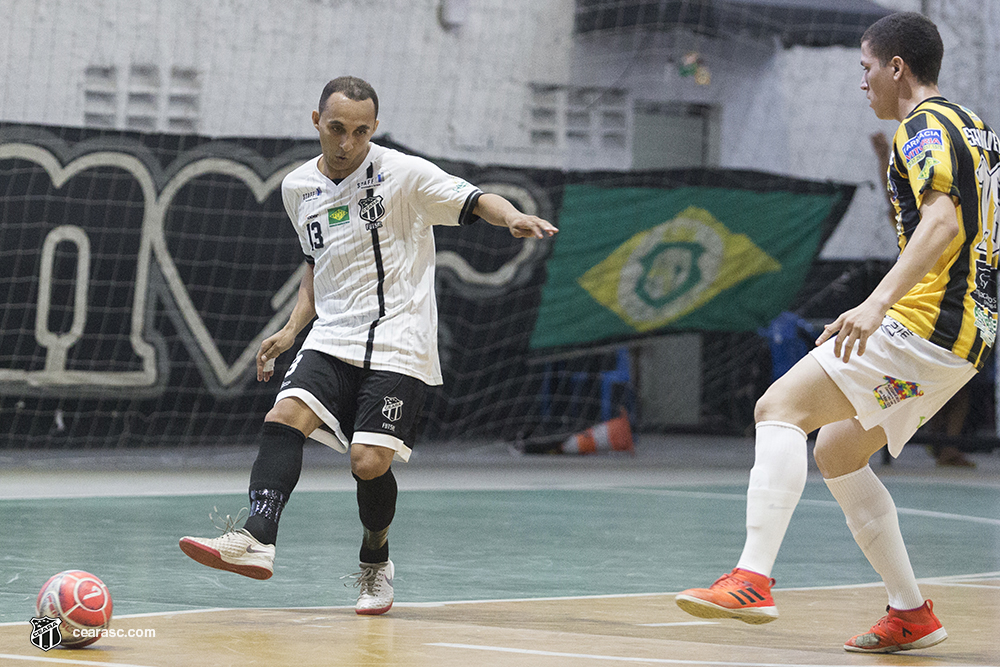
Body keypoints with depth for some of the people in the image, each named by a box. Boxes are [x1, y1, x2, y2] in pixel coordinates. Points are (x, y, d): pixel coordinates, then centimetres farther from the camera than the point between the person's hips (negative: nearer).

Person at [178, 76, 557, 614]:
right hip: (331, 341, 4)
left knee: (370, 462, -15)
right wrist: (291, 330, 14)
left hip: (398, 346, -4)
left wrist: (513, 218, -30)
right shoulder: (298, 188, 12)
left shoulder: (402, 174, -3)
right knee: (284, 417, -22)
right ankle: (256, 539, -33)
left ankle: (375, 560, 12)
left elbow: (475, 201, -7)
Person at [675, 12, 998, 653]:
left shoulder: (925, 127, -8)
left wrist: (878, 302, -36)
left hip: (927, 323, -10)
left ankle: (753, 580, -31)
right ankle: (912, 614, 17)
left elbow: (943, 222, -25)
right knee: (837, 451, 17)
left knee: (781, 407, -16)